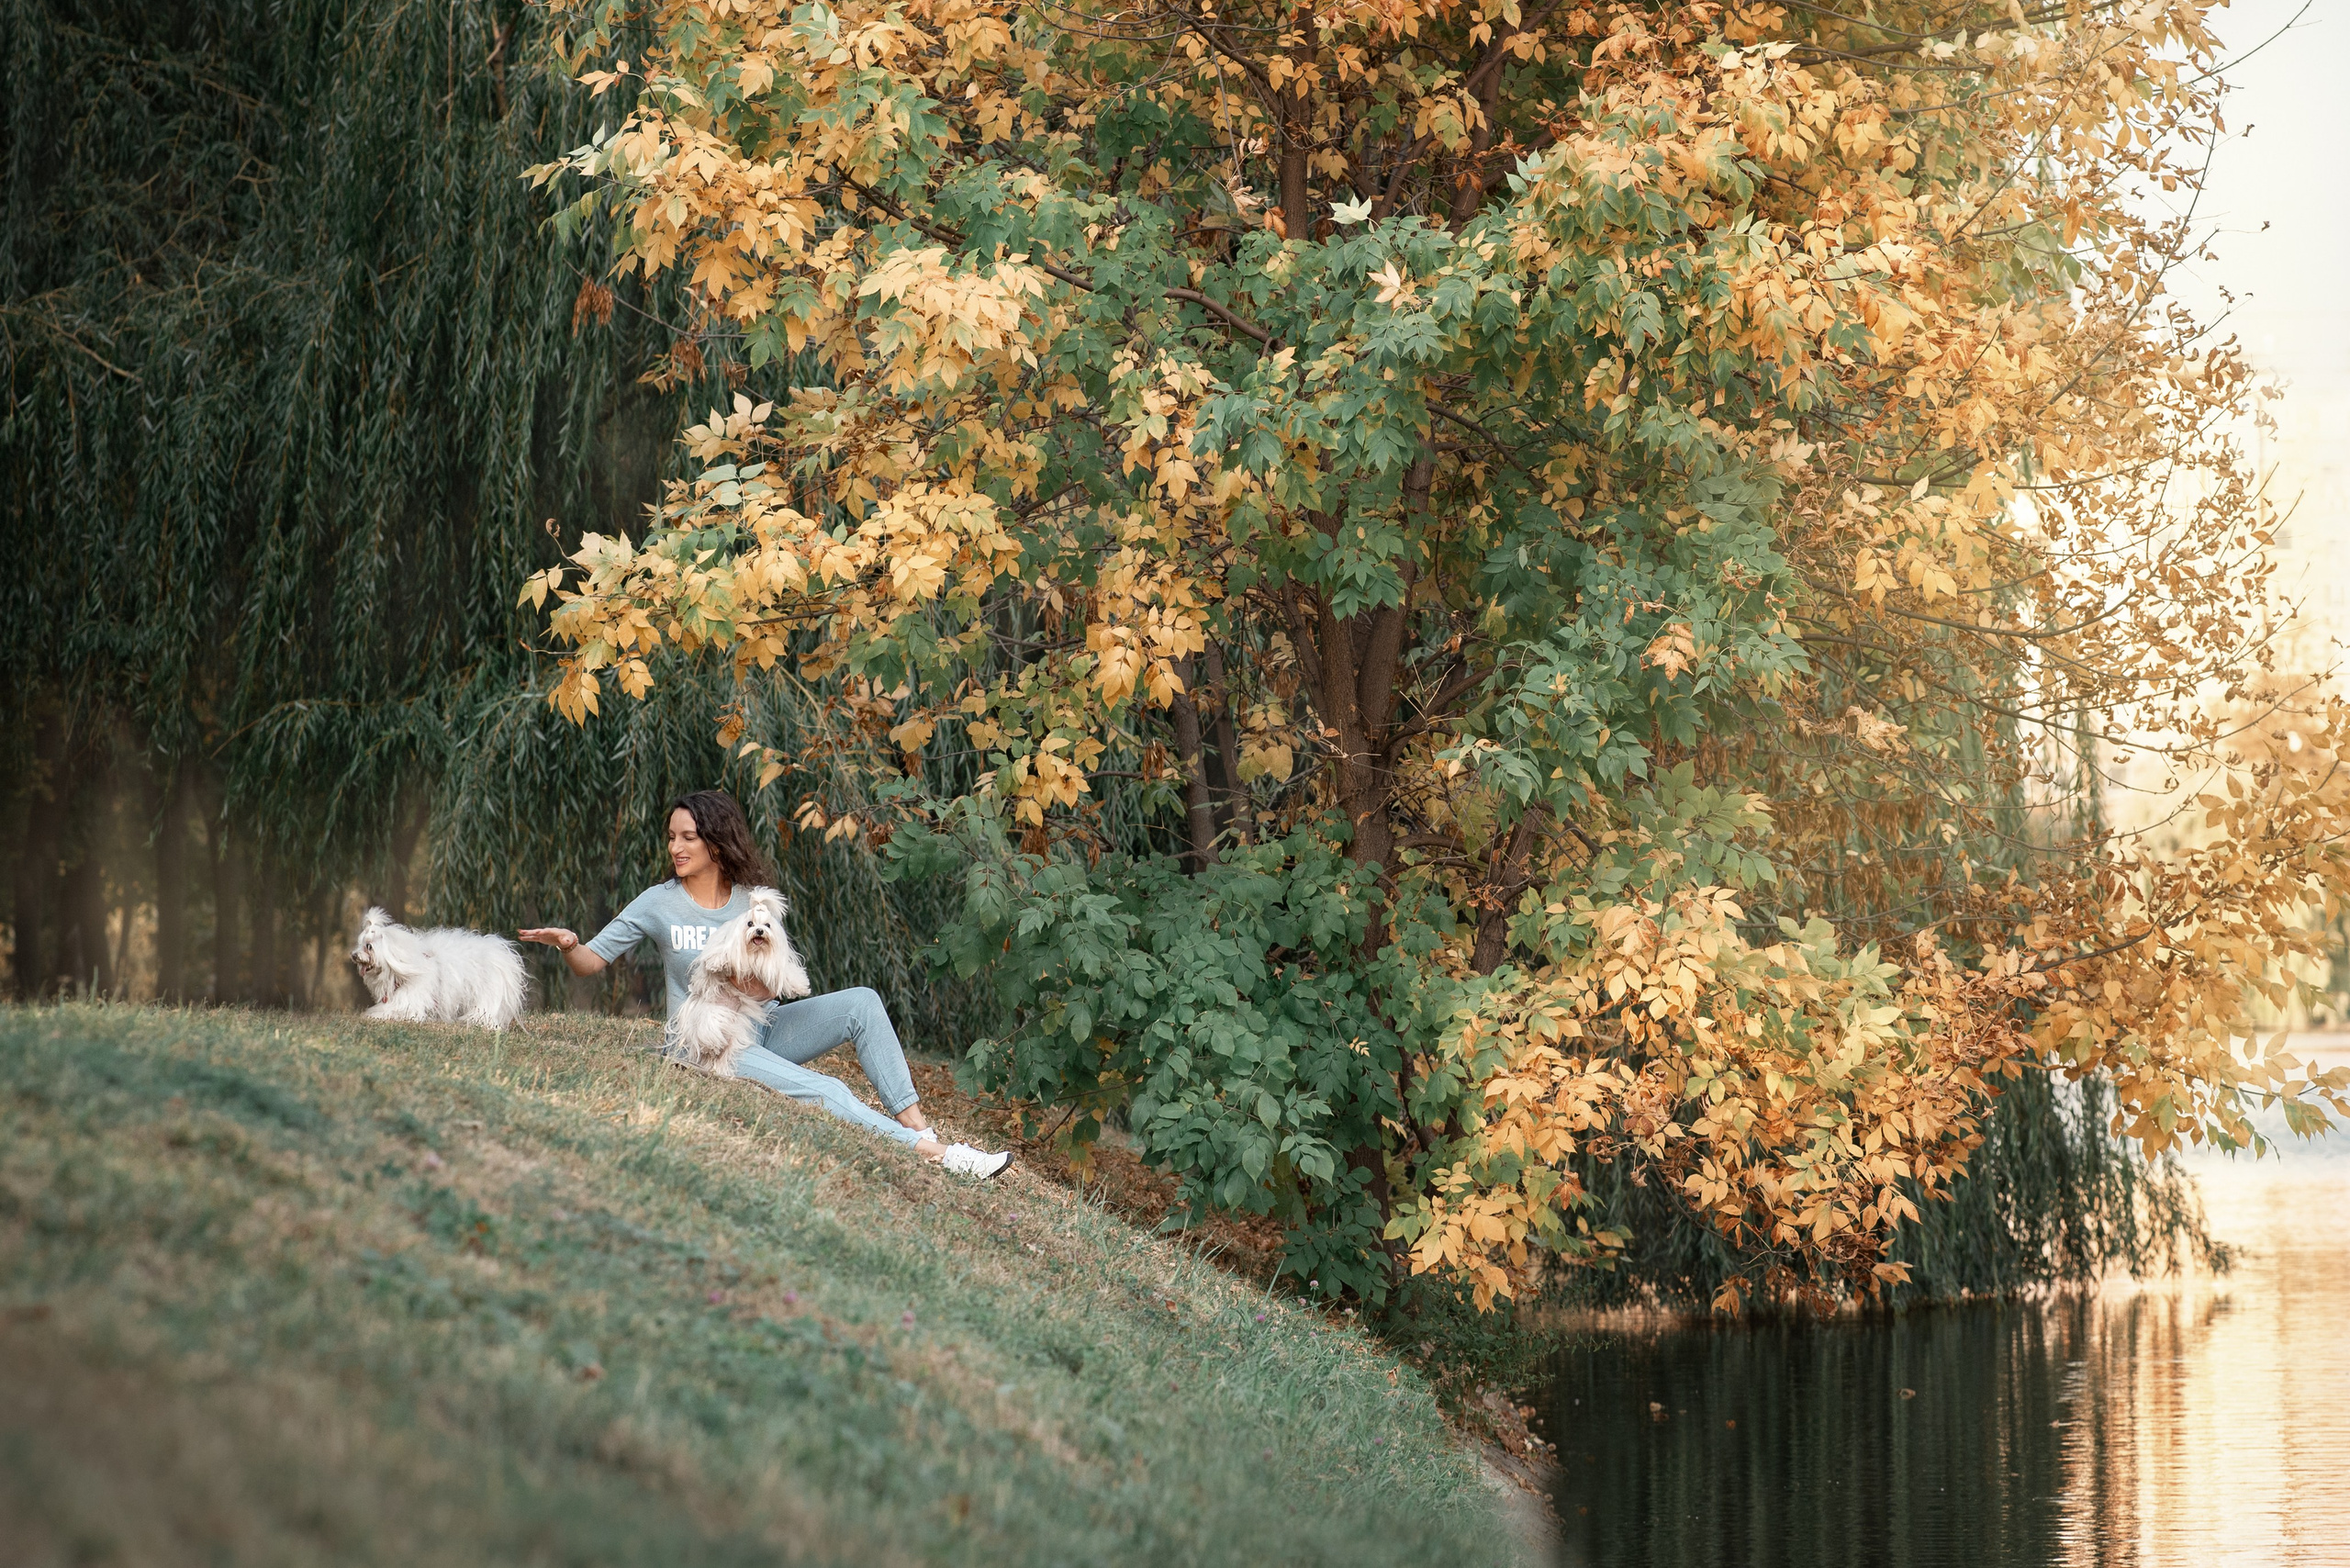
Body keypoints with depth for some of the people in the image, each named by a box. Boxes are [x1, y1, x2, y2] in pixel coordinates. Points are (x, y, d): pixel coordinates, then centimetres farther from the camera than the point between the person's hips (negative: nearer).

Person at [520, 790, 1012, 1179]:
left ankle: (912, 1119, -20)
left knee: (861, 1002, -18)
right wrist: (569, 945, -27)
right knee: (825, 1093, -25)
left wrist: (746, 982, -20)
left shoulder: (754, 899, 4)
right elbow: (593, 962, -4)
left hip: (763, 1026, 4)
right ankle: (936, 1154, -28)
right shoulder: (659, 903, -3)